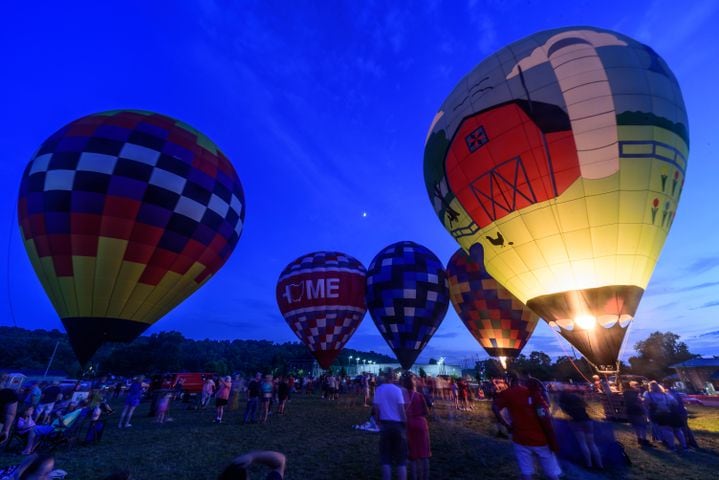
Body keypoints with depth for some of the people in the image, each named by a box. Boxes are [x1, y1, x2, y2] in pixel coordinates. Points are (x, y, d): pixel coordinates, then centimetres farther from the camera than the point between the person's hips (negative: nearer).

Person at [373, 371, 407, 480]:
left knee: (385, 458, 12)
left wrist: (378, 422, 11)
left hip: (385, 424, 2)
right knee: (401, 459, 9)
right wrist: (405, 424, 0)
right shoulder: (397, 389, -8)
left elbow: (376, 409, -2)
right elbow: (401, 410, -10)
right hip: (398, 424, -2)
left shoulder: (378, 390, -1)